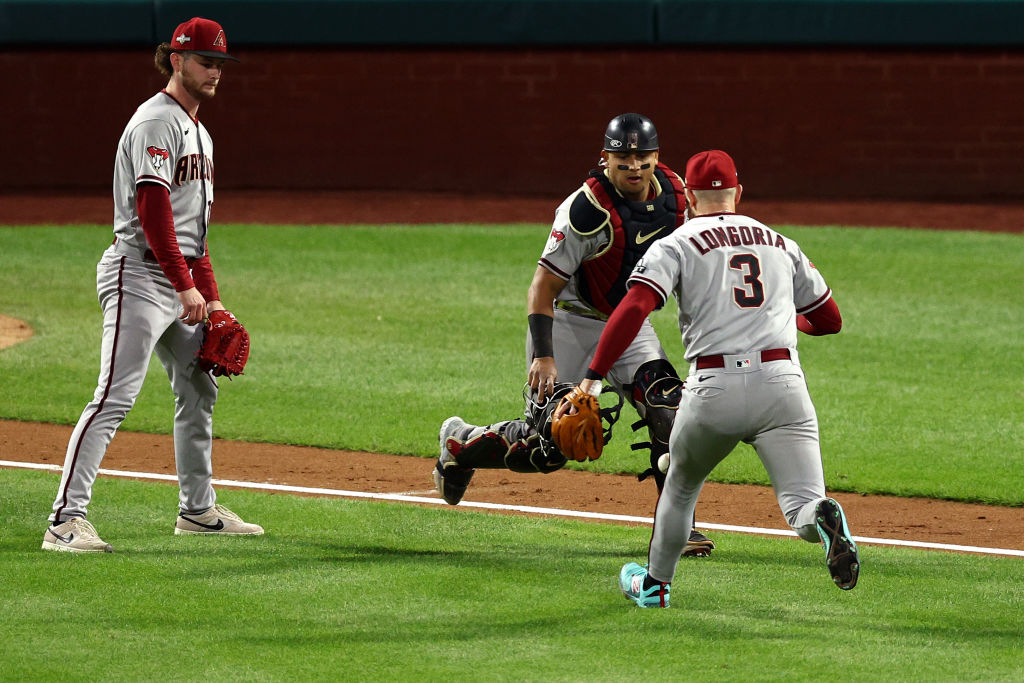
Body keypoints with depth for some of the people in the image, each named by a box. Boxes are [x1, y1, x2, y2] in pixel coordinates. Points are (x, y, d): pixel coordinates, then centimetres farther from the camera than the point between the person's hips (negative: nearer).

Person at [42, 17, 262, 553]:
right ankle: (67, 518, -23)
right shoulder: (156, 121, -12)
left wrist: (211, 297, 18)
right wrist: (186, 286, -26)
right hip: (139, 273, -10)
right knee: (115, 396, -18)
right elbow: (152, 208, -22)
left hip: (182, 282, 10)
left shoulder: (197, 130, 20)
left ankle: (197, 509, 30)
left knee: (198, 390, 18)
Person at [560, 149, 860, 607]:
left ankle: (656, 583, 37)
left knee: (681, 484, 25)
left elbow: (634, 308, -9)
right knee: (801, 504, -6)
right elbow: (830, 320, 28)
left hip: (714, 385, -1)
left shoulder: (676, 245, 8)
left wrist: (593, 377, -10)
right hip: (782, 381, 1)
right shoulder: (780, 244, 21)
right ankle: (822, 519, -41)